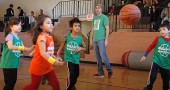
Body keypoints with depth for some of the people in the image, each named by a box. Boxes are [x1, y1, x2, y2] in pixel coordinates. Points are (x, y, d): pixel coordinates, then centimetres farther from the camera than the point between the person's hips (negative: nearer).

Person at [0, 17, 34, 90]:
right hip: (8, 64, -8)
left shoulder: (18, 37, 10)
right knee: (9, 82, -3)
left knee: (13, 80, 15)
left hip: (14, 63, 8)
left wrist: (30, 49, -7)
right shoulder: (10, 36, -15)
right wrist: (21, 48, -42)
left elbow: (23, 48, 11)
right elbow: (10, 46, -33)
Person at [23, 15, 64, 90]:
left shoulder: (50, 37, 7)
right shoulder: (42, 37, -22)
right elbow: (43, 53, -29)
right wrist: (53, 61, -35)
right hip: (38, 67, -8)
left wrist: (56, 58, 2)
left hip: (48, 66, 8)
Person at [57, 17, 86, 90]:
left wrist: (80, 48, -16)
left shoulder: (80, 38, -7)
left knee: (76, 75, 16)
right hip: (69, 59, -3)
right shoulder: (67, 36, -11)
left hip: (76, 60, 4)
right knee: (71, 74, -18)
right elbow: (62, 45, 4)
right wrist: (58, 54, 7)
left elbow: (85, 48, 5)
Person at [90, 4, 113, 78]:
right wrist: (91, 39, 17)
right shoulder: (94, 18, 17)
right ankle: (100, 73, 13)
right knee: (97, 57, 7)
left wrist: (106, 39, -13)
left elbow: (107, 29, -7)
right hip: (95, 40, 7)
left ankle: (110, 71, 3)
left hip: (101, 40, -7)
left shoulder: (104, 17, -2)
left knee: (103, 56, -11)